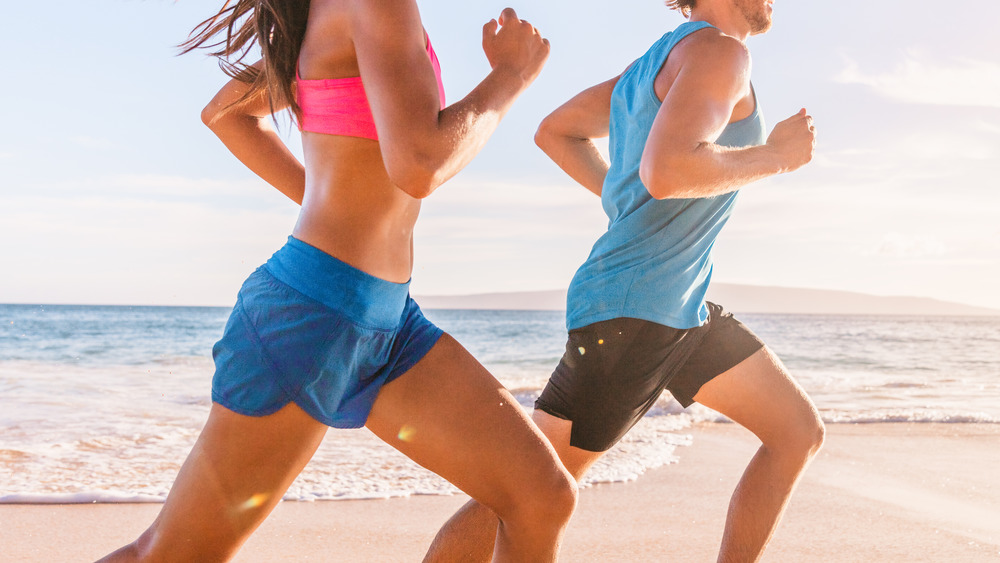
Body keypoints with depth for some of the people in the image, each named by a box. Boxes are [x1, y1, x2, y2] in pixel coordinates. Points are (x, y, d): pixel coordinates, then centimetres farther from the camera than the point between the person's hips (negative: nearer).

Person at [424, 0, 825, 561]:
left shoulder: (658, 63, 15)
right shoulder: (720, 49, -14)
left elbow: (554, 132, 22)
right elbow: (665, 172, -32)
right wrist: (777, 155, -15)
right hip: (628, 313, -10)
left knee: (802, 433, 11)